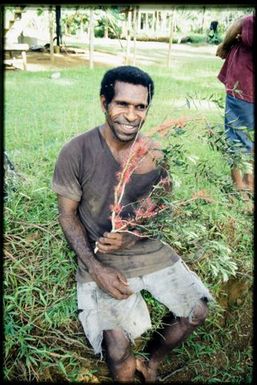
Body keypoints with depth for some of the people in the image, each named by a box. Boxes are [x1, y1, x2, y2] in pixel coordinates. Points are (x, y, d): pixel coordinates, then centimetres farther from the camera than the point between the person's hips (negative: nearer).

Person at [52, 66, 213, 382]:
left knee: (197, 312, 1)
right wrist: (95, 268, -17)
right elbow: (68, 215, -8)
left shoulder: (156, 153, -6)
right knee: (118, 345, -18)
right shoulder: (76, 152, -15)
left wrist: (132, 237, -17)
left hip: (148, 248, 4)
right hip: (100, 258, -3)